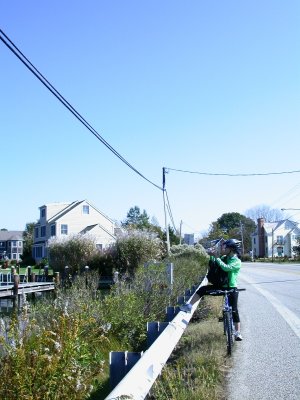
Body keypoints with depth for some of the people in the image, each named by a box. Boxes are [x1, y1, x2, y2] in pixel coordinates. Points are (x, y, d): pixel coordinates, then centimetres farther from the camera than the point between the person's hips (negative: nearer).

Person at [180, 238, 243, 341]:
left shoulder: (237, 262, -15)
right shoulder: (224, 258, 5)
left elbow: (226, 267, -32)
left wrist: (216, 257, -31)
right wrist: (211, 255, -10)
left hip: (231, 288, -6)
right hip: (220, 286, 6)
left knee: (234, 310, -4)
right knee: (202, 289, -11)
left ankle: (238, 333, 7)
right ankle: (189, 306, -6)